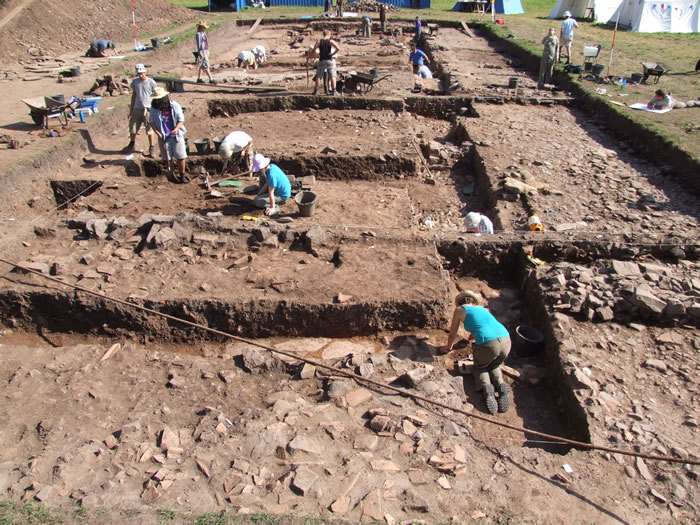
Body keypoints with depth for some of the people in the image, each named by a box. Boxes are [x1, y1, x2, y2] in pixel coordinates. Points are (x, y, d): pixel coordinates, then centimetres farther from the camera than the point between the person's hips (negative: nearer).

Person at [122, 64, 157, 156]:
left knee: (149, 130, -1)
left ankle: (152, 149, 9)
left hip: (148, 109, -4)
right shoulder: (135, 81, 7)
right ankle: (131, 146, 31)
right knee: (132, 128, 12)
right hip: (137, 108, 4)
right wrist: (131, 110, 14)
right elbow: (133, 95, 14)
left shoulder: (151, 82, -5)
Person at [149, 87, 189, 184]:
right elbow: (152, 122, 4)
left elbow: (181, 120, -4)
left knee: (180, 157, -2)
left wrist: (177, 129, -22)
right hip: (164, 137, 2)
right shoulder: (154, 108, -3)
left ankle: (182, 175, 13)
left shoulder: (175, 106, -8)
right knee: (167, 158, 6)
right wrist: (157, 133, -10)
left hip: (176, 135, -1)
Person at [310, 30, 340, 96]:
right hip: (330, 60, -1)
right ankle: (333, 90, 1)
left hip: (322, 61, 1)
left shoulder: (319, 41, 2)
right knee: (332, 76, 4)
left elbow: (314, 50, -6)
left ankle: (316, 90, 3)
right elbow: (338, 49, -13)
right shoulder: (331, 41, -1)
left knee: (318, 76, 6)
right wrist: (333, 54, -2)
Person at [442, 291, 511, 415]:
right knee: (494, 367, 31)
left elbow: (452, 335, 20)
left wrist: (448, 347, 39)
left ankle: (487, 387, -5)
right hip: (506, 340, 5)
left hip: (488, 344, -5)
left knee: (480, 367, 25)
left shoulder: (460, 310, 14)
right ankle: (501, 386, 2)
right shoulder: (482, 308, 28)